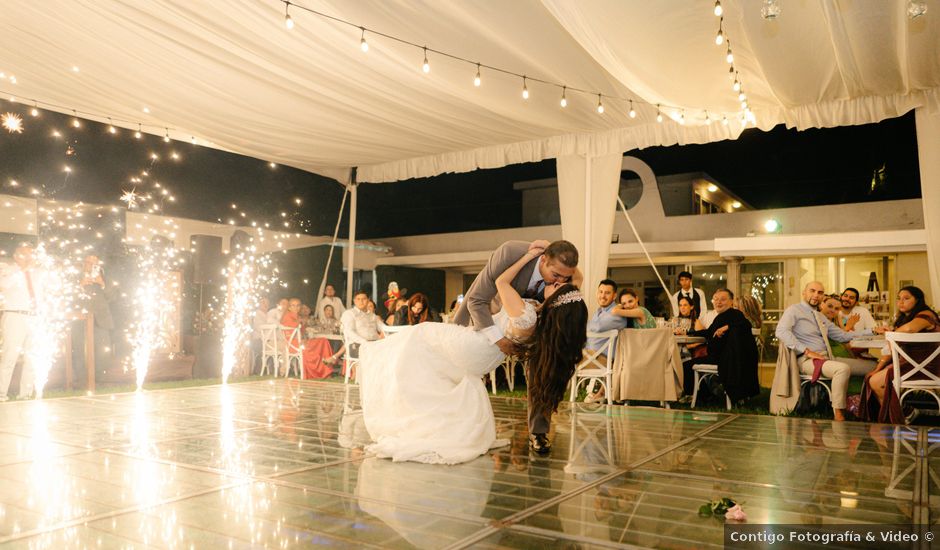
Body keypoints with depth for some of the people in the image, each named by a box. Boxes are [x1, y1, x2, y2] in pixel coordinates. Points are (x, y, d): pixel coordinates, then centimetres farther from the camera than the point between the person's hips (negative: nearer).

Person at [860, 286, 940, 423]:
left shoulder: (925, 315, -9)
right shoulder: (902, 319, 19)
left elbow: (909, 328, -33)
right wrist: (878, 367, 3)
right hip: (908, 362, 9)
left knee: (876, 381, -17)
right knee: (870, 377, -3)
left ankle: (896, 419, 1)